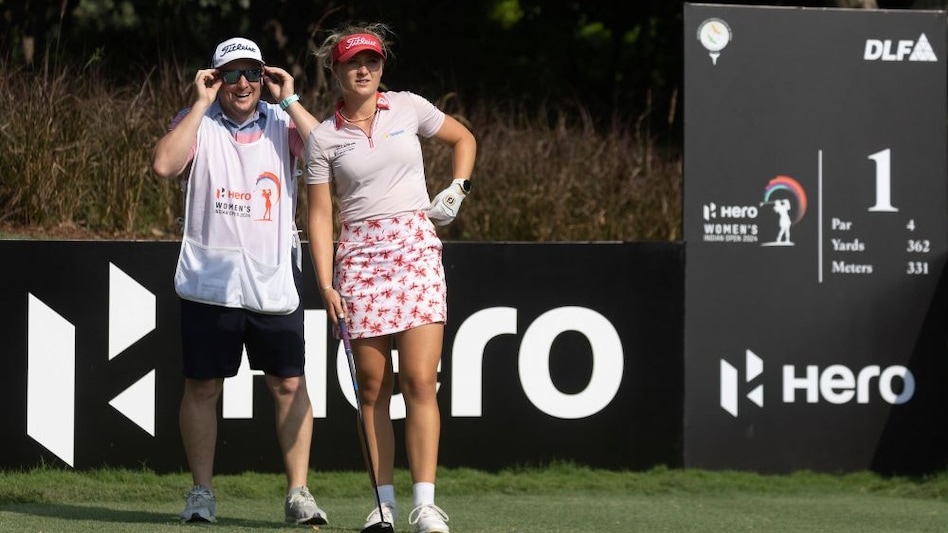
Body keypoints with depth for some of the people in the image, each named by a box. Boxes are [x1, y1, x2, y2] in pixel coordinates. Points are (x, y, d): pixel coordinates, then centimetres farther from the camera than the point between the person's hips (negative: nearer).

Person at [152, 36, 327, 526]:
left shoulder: (282, 123, 6)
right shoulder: (196, 123, 4)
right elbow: (164, 165, -16)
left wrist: (289, 101, -9)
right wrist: (202, 103, -11)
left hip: (274, 282, 0)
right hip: (209, 280, 0)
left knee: (289, 384, -1)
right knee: (202, 386, 4)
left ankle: (297, 493, 5)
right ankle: (201, 493, 14)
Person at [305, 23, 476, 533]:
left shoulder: (408, 108, 6)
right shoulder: (322, 138, 4)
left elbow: (463, 138, 22)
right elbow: (320, 214, 2)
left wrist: (457, 188, 6)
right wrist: (326, 284, -6)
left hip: (416, 247, 0)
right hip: (359, 257, 0)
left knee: (419, 381, -10)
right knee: (373, 387, 1)